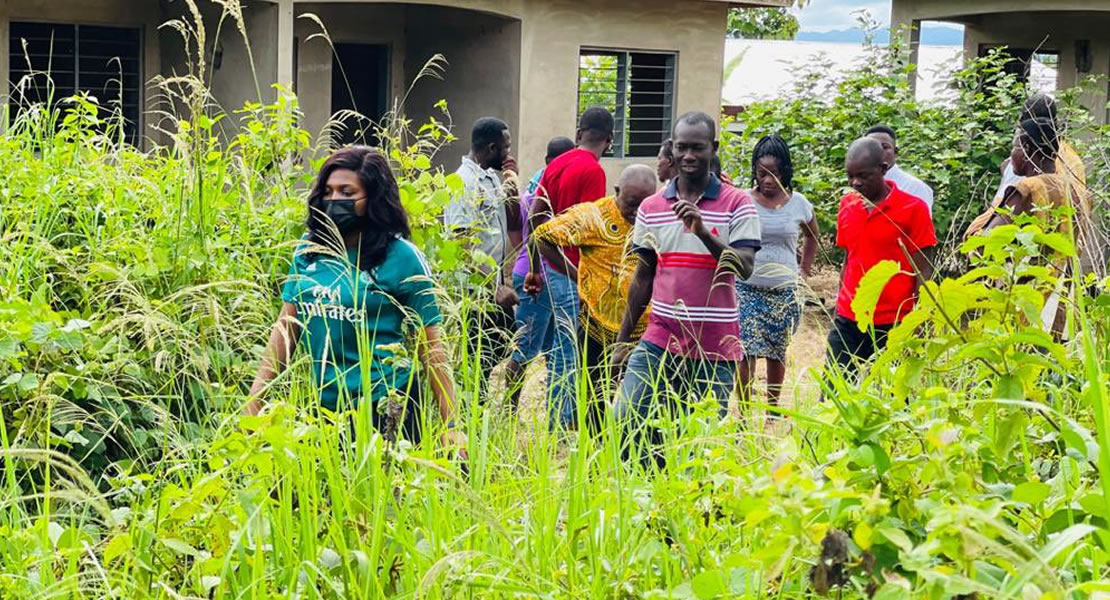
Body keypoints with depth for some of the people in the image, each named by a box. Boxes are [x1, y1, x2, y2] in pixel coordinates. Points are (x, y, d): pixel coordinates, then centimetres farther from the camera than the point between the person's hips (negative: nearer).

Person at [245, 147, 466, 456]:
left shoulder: (401, 257, -8)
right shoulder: (310, 249, 4)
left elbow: (429, 346, -7)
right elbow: (287, 326, 10)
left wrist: (451, 427, -9)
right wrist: (254, 398, 4)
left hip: (385, 406, -4)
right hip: (324, 404, 4)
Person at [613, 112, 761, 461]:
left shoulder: (737, 204, -2)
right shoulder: (651, 208, 8)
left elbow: (745, 268, -13)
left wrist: (703, 231, -26)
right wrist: (623, 339, 14)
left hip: (715, 351, -3)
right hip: (659, 343, 3)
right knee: (623, 420, -9)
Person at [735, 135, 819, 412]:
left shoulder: (798, 204, 3)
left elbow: (811, 235, 22)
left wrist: (806, 265, 16)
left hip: (783, 291, 3)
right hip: (747, 288, -3)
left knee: (777, 353, 11)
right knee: (746, 352, -10)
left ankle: (773, 411, 25)